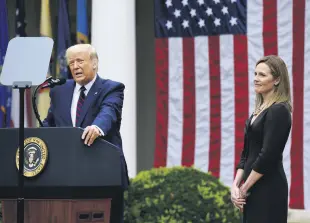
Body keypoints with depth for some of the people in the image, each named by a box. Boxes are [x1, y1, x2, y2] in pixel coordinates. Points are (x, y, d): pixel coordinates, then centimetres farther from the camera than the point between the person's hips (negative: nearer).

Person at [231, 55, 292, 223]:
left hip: (269, 189, -9)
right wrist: (236, 185, 1)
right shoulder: (259, 110, 16)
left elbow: (268, 155, -19)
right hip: (254, 189, 9)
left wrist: (244, 188, -13)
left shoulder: (279, 111, -13)